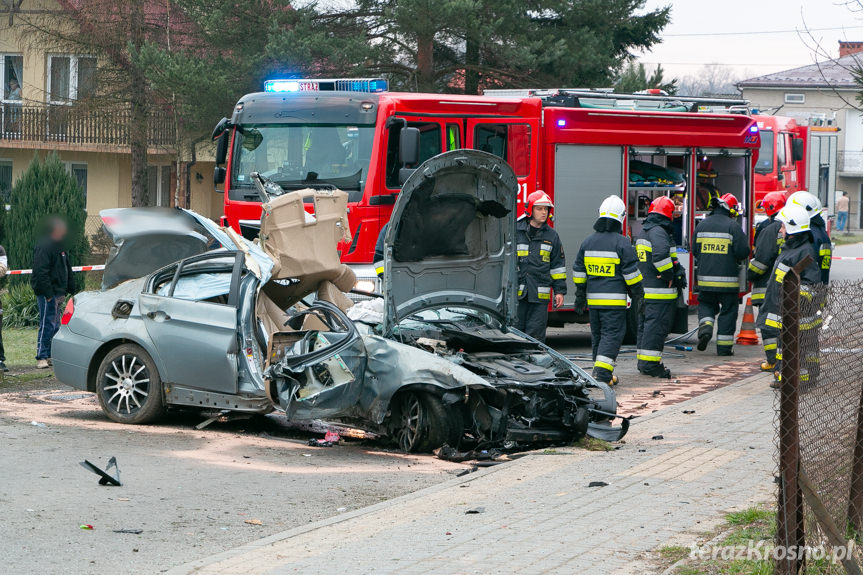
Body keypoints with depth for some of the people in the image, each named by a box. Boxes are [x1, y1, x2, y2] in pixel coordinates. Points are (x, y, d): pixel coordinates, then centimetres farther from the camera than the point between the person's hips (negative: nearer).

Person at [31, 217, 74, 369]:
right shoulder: (43, 247, -14)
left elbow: (67, 270, 23)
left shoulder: (60, 247, 17)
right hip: (48, 294, -10)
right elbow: (41, 272, -20)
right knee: (47, 324, -10)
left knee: (55, 326, 11)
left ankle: (50, 356, 17)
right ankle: (41, 358, -8)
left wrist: (70, 289, 15)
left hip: (58, 293, 10)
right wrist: (48, 293, -23)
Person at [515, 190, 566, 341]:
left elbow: (558, 265, 14)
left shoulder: (551, 236, 11)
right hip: (516, 293, -1)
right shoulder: (515, 231, 3)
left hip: (540, 295, 2)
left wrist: (560, 291, 9)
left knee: (535, 335, 0)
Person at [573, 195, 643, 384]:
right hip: (614, 299, -6)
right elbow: (631, 272, -8)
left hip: (593, 297, 6)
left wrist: (580, 295, 20)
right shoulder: (621, 243, -9)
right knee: (612, 334, -5)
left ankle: (603, 373, 18)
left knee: (597, 336, 13)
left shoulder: (588, 241, 8)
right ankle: (602, 373, -17)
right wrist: (638, 294, 2)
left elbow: (579, 270, 12)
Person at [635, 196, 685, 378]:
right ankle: (650, 363, -10)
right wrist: (669, 276, -17)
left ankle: (643, 362, 20)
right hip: (659, 290, -10)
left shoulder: (643, 231, 17)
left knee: (644, 325, 14)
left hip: (644, 287, 10)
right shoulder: (658, 232, -15)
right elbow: (661, 255, -30)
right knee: (657, 326, -7)